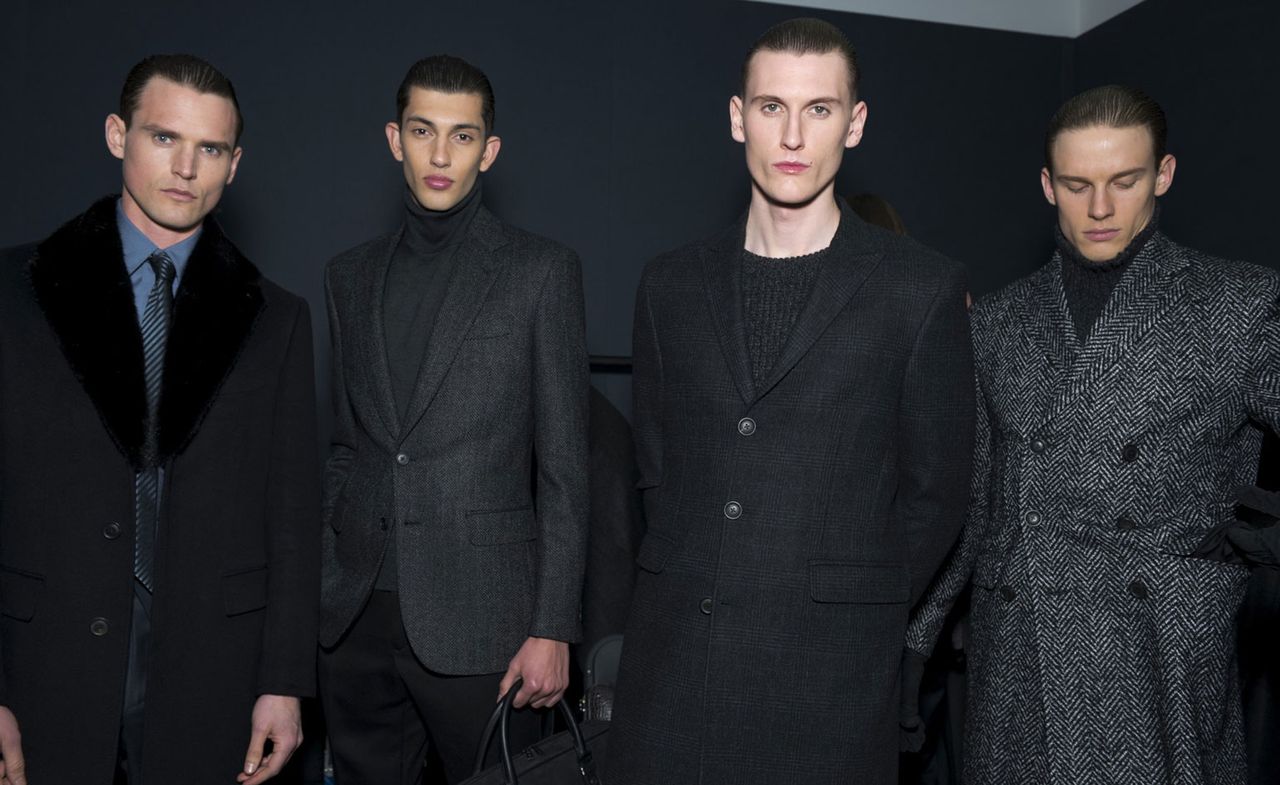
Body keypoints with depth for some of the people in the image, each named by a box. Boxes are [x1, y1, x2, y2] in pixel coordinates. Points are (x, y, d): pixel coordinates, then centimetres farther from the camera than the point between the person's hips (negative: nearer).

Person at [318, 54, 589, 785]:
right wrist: (319, 584, 10)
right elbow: (344, 444, 15)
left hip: (477, 616, -4)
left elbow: (564, 464, -5)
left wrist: (553, 628, -9)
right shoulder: (352, 275, 11)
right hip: (354, 616, 4)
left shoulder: (541, 271, -3)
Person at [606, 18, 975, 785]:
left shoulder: (924, 288, -4)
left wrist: (857, 613, 1)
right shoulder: (672, 284, 6)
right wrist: (698, 583, 5)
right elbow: (657, 466, 11)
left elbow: (935, 491, 0)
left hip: (828, 671, -2)